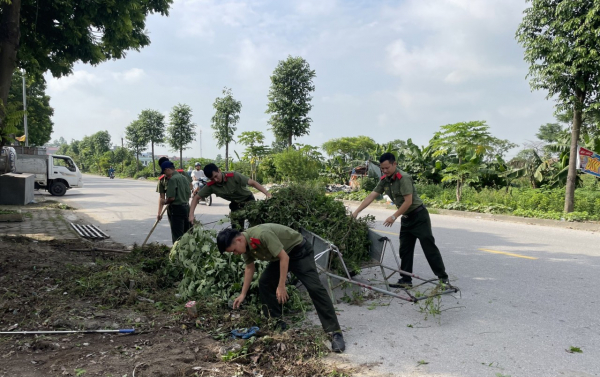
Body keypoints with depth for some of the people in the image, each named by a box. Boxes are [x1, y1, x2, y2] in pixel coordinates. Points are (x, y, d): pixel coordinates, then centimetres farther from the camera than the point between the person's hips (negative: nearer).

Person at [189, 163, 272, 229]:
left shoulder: (233, 176, -29)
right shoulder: (211, 186, -17)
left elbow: (252, 183, -30)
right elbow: (196, 197, -8)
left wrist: (266, 193, -42)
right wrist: (191, 214, -19)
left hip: (248, 200, -3)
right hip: (235, 204, 4)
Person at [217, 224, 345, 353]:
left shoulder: (262, 234, -35)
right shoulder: (245, 245, -6)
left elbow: (284, 257, -31)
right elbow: (250, 268, 10)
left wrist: (281, 286, -26)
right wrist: (243, 294, 12)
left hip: (299, 251, -9)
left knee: (314, 288, -17)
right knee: (264, 283, 2)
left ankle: (335, 332, -17)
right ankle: (277, 322, 13)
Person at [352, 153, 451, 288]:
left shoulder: (403, 178, -21)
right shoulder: (384, 180, 2)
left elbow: (408, 201, -24)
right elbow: (371, 196, 0)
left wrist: (394, 217, -21)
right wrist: (356, 212, -7)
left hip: (419, 216, -8)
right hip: (406, 218, 8)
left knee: (429, 247, -6)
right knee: (405, 250, 9)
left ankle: (443, 278, 2)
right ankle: (406, 280, 16)